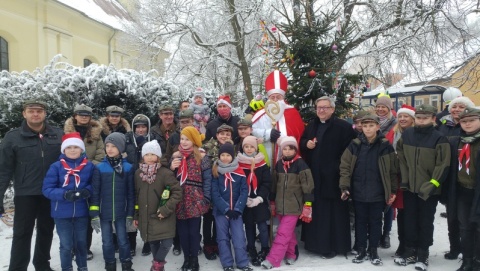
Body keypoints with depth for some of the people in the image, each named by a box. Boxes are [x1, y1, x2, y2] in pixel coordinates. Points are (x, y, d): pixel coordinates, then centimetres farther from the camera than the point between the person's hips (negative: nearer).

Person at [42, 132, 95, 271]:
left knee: (81, 242, 16)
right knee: (66, 245, 8)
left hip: (81, 212, 2)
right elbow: (47, 189, -9)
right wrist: (64, 194, -24)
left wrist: (87, 190, -16)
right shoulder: (56, 166, -7)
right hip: (62, 213, -1)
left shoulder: (89, 166, -4)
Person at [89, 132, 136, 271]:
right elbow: (94, 192, -4)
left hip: (121, 213, 0)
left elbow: (131, 193, -1)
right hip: (104, 213, 1)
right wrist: (94, 214, -7)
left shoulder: (128, 167, -5)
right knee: (107, 242, 11)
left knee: (123, 240, 10)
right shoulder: (100, 168, -6)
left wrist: (130, 214, -1)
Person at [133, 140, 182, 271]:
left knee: (166, 242, -11)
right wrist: (135, 215, 12)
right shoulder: (138, 173, 3)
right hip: (145, 216, 4)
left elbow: (177, 192, -13)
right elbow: (136, 195, 11)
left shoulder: (165, 173, -13)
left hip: (162, 216, -4)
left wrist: (166, 209, -17)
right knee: (152, 242, 14)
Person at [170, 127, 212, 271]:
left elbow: (207, 180, -5)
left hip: (195, 200, -3)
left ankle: (194, 259, 19)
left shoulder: (202, 158, -5)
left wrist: (206, 200, -9)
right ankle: (186, 258, 25)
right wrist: (171, 168, -7)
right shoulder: (175, 156, 7)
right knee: (182, 230, 9)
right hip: (180, 199, 4)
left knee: (194, 230, 2)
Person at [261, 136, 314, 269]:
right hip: (281, 205, 6)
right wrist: (272, 202, 20)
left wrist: (307, 206, -14)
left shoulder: (300, 164, -10)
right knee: (288, 232, 17)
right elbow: (274, 185, 16)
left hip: (293, 206, -5)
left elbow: (308, 186, -12)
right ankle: (291, 254, 32)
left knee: (283, 233, -7)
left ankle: (273, 260, -6)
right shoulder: (279, 164, 7)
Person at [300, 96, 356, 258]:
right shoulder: (311, 126, 14)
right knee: (316, 210, 13)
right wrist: (306, 144, -2)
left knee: (333, 211, 1)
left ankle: (333, 246, 13)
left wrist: (341, 166, -15)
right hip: (314, 176, 6)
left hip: (333, 176, -6)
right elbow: (301, 143, 20)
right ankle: (316, 243, 26)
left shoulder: (343, 126, -7)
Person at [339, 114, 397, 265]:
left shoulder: (385, 146, -4)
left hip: (378, 193, -1)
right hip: (358, 192, 1)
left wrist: (393, 191, -1)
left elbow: (393, 170, 0)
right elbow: (345, 167, -2)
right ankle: (361, 250, 24)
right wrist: (345, 187, -8)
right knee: (360, 221, 12)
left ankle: (373, 251, 25)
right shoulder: (355, 145, -2)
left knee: (375, 222, 11)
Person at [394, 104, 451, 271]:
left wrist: (431, 185, -14)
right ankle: (410, 251, 25)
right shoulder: (406, 135, 1)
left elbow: (443, 166, -10)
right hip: (410, 188, 4)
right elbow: (401, 158, 12)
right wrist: (404, 179, 6)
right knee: (410, 221, 12)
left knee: (426, 222, 8)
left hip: (429, 190, -3)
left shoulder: (439, 139, -10)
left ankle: (423, 254, 22)